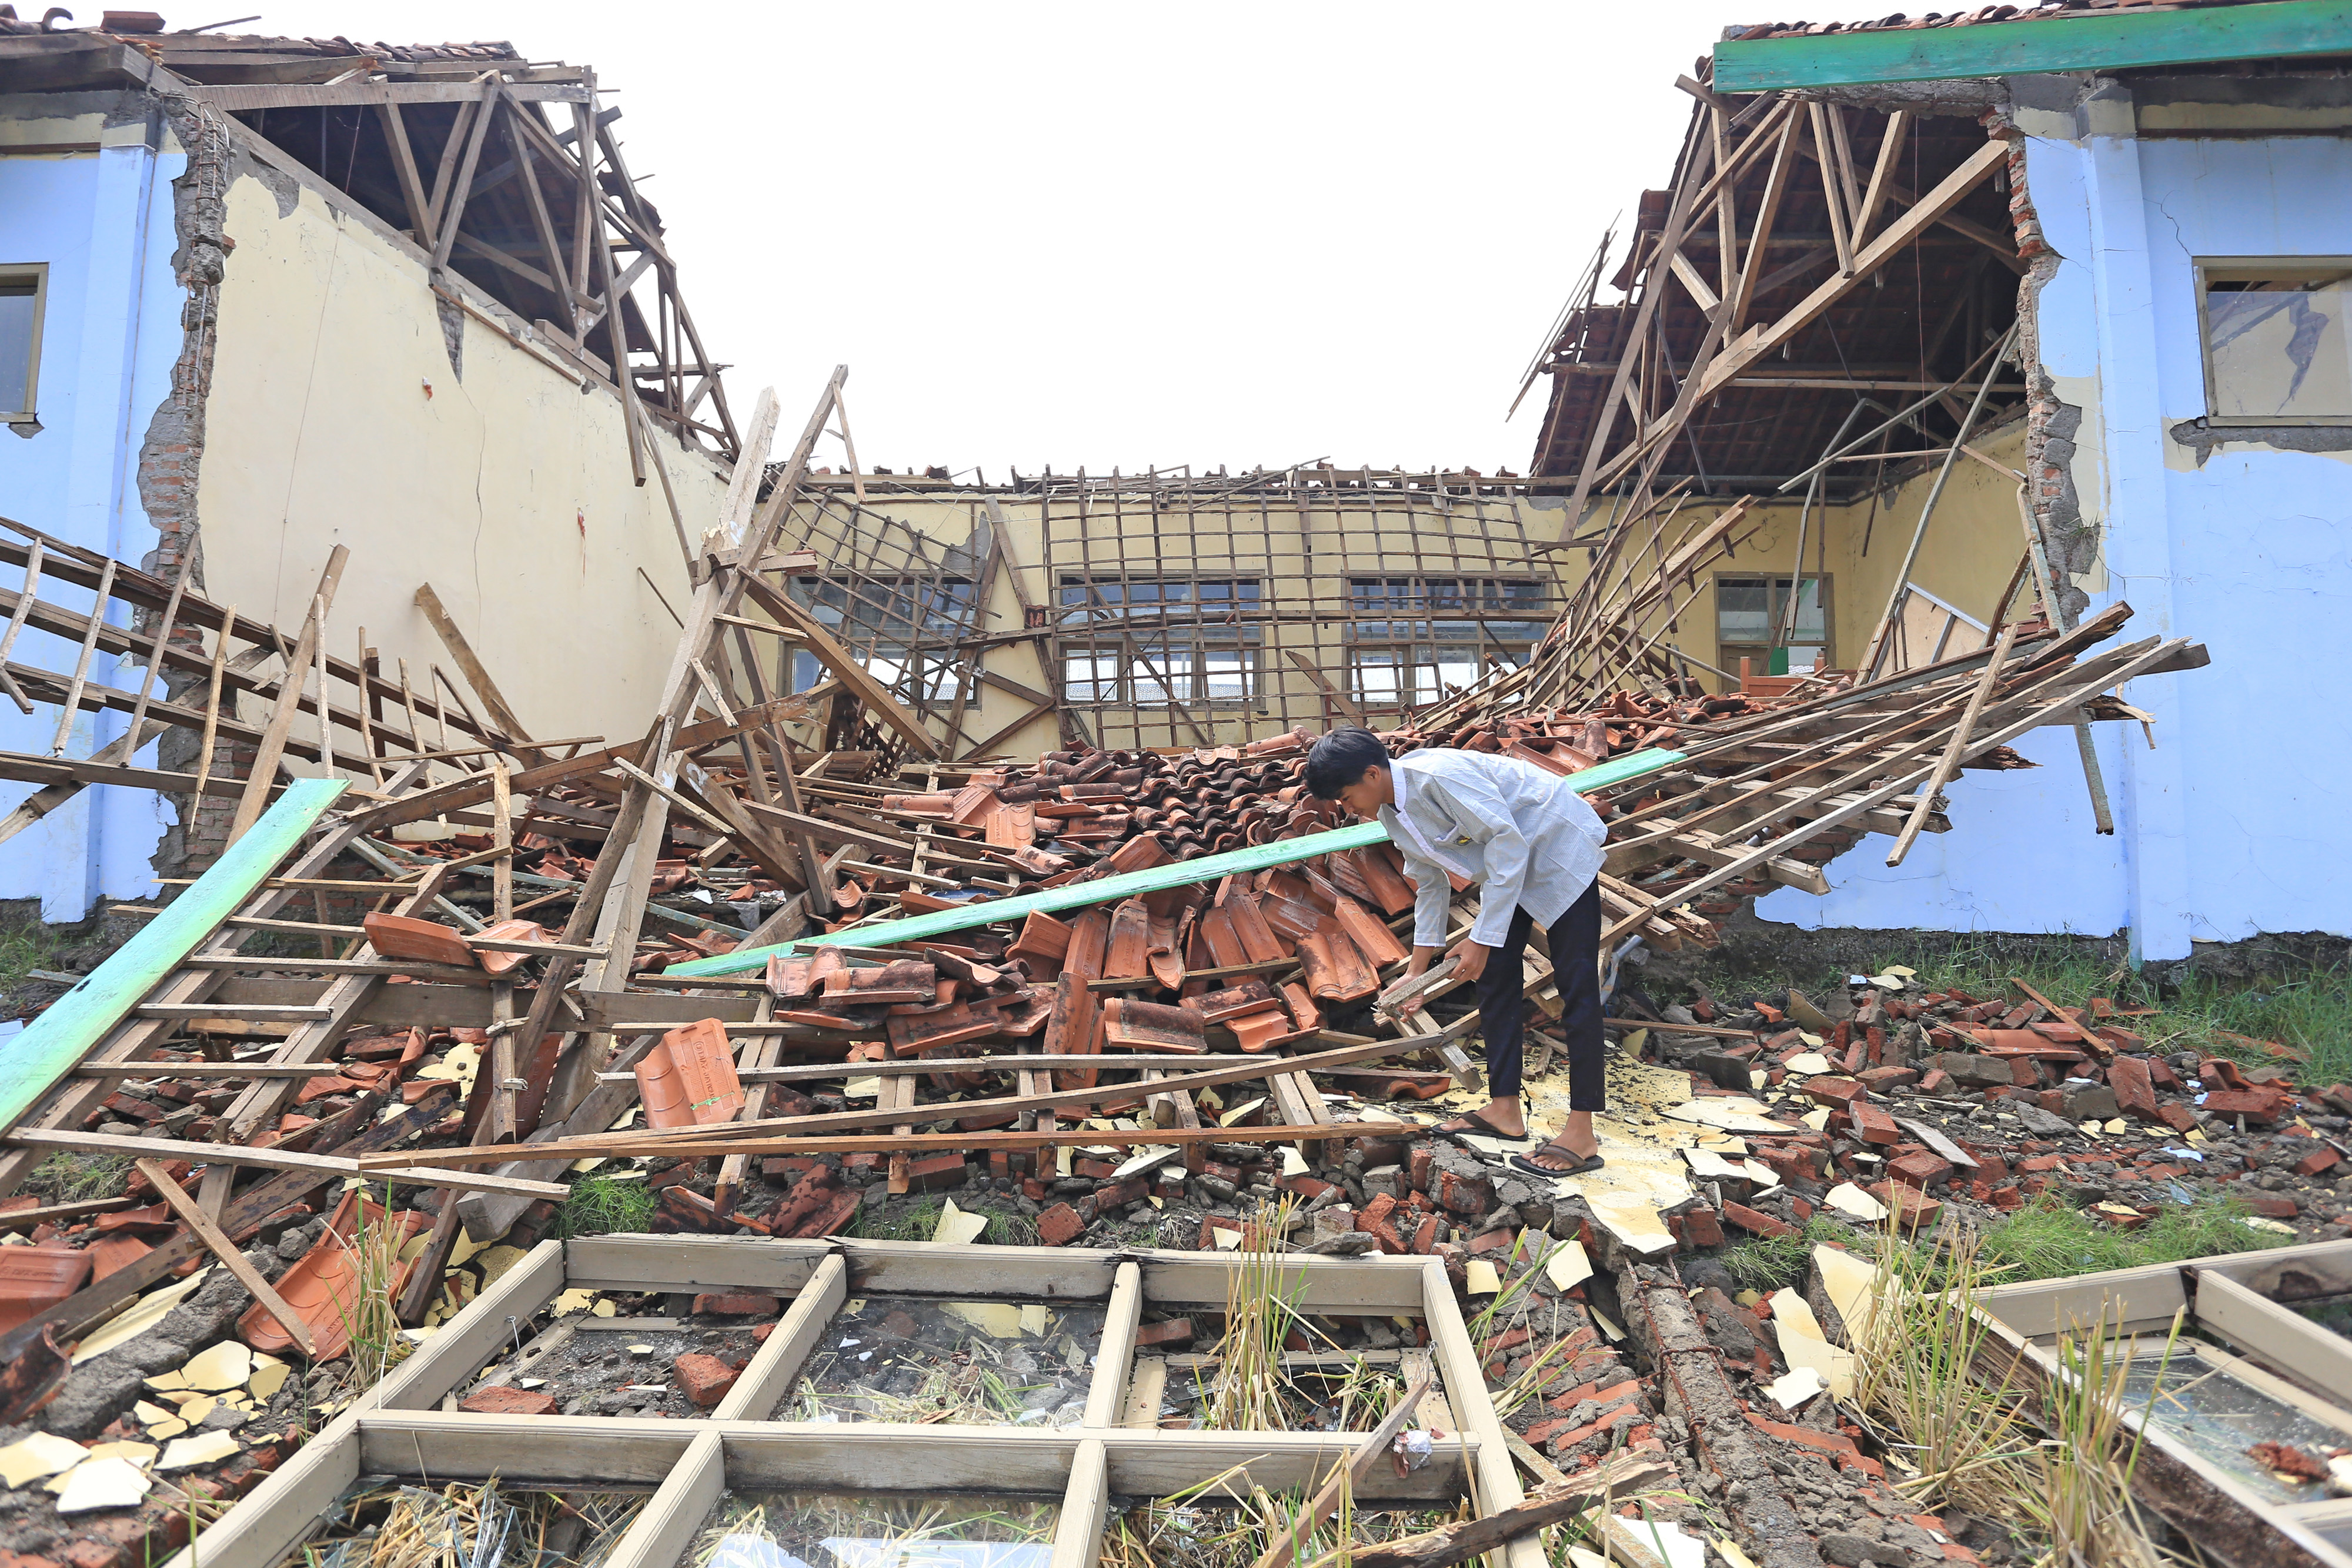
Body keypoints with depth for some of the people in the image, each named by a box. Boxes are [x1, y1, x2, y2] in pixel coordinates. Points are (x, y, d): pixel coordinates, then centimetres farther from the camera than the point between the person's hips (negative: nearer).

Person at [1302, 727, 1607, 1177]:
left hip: (1559, 848, -10)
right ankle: (1504, 1110, 16)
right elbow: (1430, 885, 10)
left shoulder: (1438, 776, -31)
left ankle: (1581, 1135, -8)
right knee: (1495, 977, 8)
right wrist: (1417, 970, 12)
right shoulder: (1390, 814, -2)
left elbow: (1508, 842, -29)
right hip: (1508, 864, 10)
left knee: (1575, 983, -9)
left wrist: (1482, 939, -27)